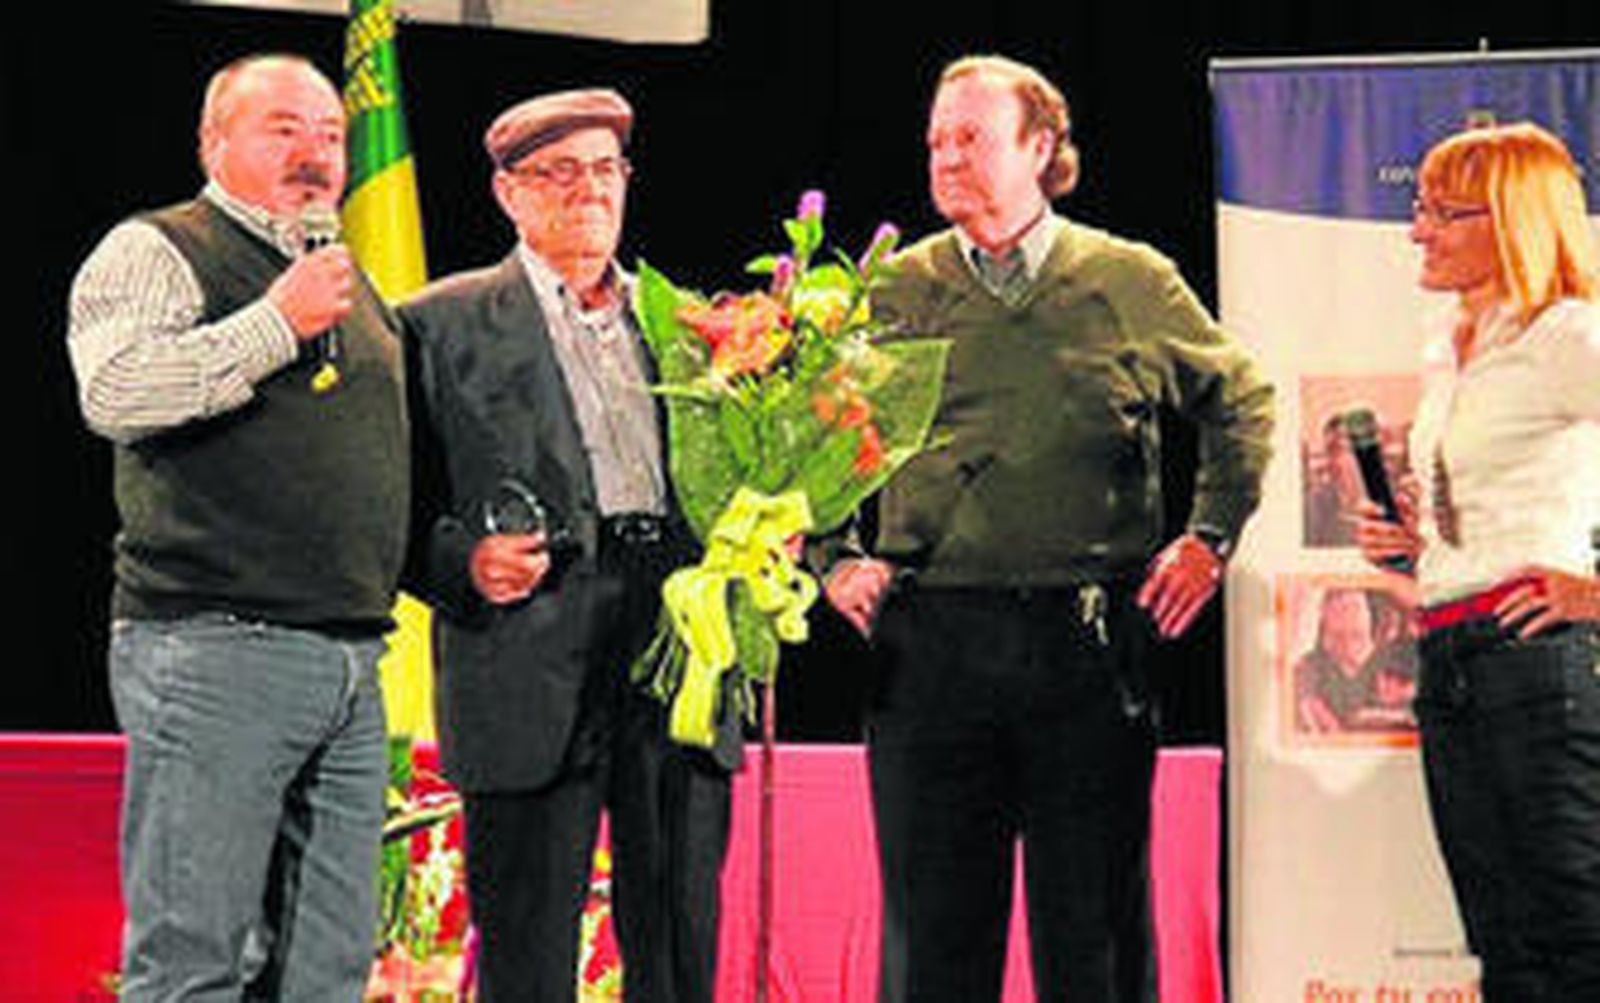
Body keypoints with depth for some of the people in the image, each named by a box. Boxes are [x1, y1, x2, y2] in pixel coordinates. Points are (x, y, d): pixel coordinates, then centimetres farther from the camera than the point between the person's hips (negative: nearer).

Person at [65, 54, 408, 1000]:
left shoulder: (351, 285, 24)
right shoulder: (156, 252, 0)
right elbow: (113, 391, -19)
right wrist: (277, 321, -16)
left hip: (353, 662, 8)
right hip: (214, 650, -8)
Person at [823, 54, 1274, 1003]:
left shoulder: (1132, 283, 5)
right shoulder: (894, 293, 7)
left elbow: (1241, 399, 17)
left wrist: (1210, 538, 8)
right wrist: (831, 559, 6)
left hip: (1090, 641, -1)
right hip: (930, 639, 1)